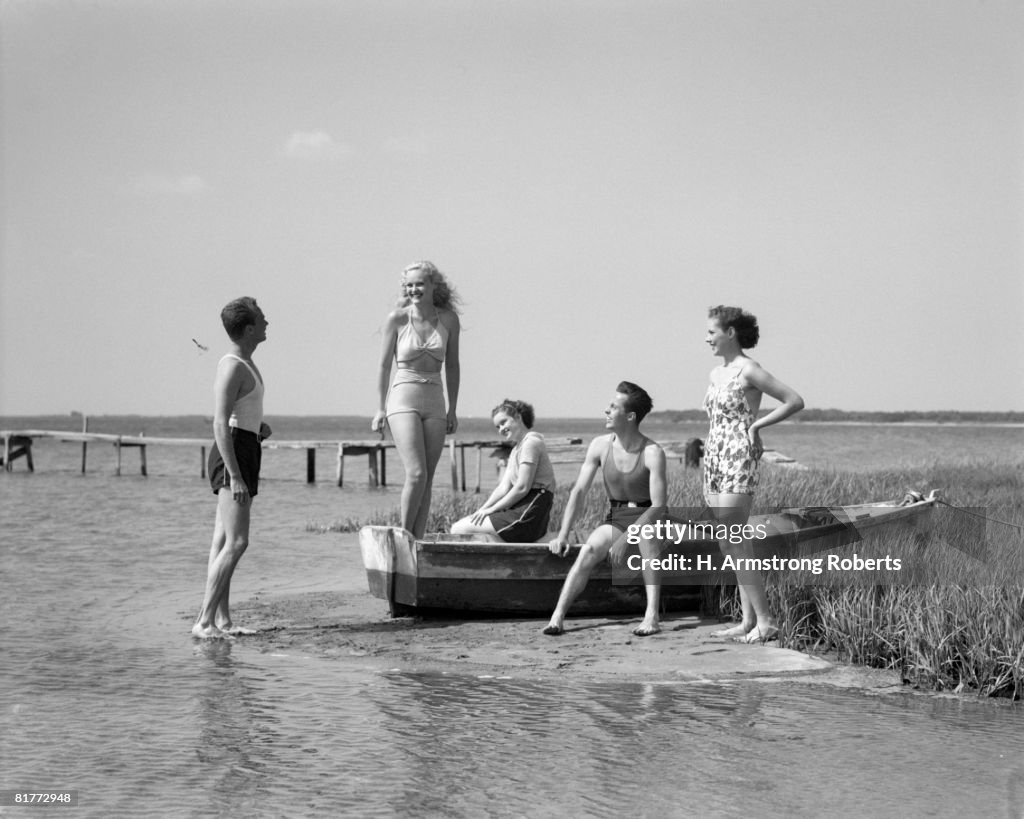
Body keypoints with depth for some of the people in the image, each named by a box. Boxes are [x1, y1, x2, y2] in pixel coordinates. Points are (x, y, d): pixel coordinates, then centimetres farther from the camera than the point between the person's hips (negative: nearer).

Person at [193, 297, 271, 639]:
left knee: (223, 542, 8)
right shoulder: (232, 367, -15)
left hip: (245, 453, 10)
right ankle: (204, 621, -18)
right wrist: (235, 476, -25)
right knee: (236, 542, -16)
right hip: (233, 455, -10)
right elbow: (220, 425, -21)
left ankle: (223, 620, 9)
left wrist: (258, 426, 11)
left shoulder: (245, 364, 16)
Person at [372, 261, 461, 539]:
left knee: (427, 479, 1)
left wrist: (452, 409, 11)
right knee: (416, 474, -17)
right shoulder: (397, 319, -3)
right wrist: (381, 408, 1)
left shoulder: (448, 319, 4)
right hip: (403, 398, -3)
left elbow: (452, 366, 12)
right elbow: (384, 365, 3)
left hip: (434, 402, 3)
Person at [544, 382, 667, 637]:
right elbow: (579, 491, -5)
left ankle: (652, 615, -41)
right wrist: (563, 535, -17)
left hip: (647, 518, -4)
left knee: (647, 537, -39)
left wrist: (626, 539, -35)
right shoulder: (600, 446, -5)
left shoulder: (652, 453, -20)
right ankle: (557, 617, -30)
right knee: (589, 549, -27)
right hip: (615, 520, 4)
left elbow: (658, 506, -26)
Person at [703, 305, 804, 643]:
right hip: (714, 459, 9)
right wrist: (711, 445, 14)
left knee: (732, 541, -12)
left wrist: (757, 425, -9)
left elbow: (795, 402, -10)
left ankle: (765, 620, -9)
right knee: (731, 542, 7)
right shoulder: (716, 373, 14)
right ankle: (748, 619, 11)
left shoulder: (749, 370, -10)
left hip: (738, 460, -9)